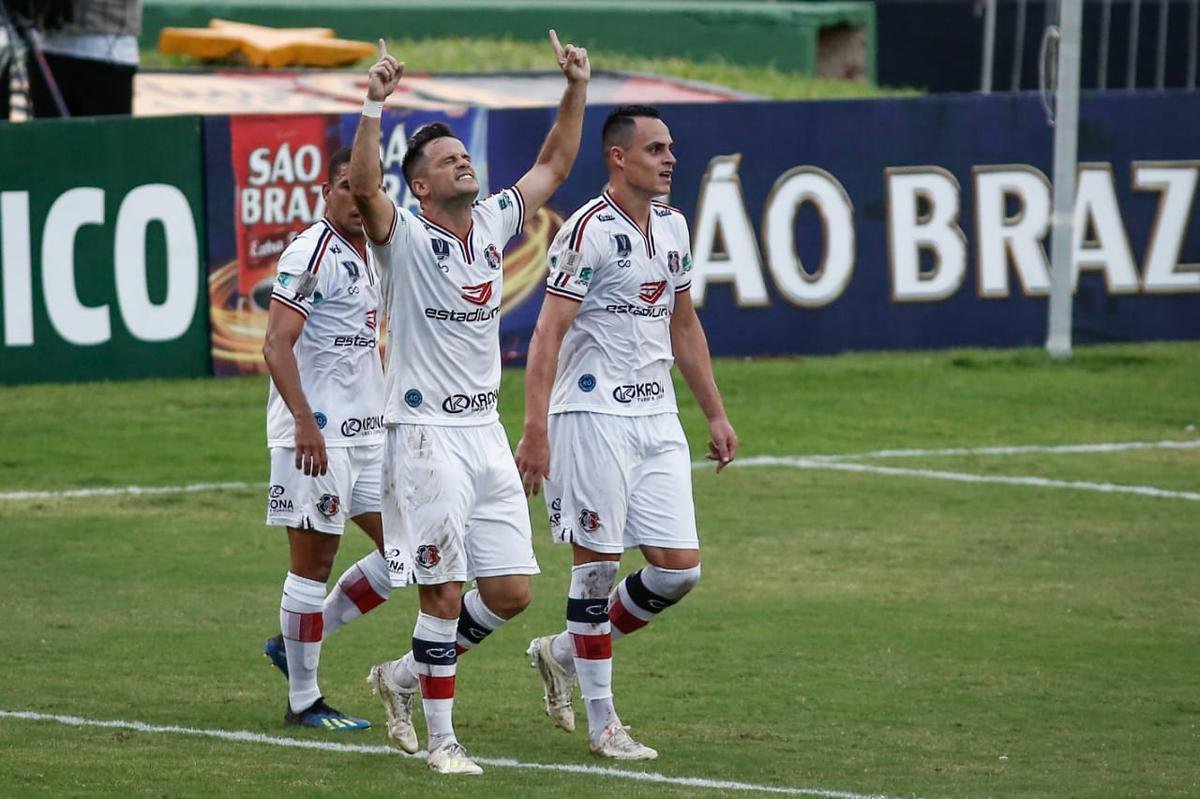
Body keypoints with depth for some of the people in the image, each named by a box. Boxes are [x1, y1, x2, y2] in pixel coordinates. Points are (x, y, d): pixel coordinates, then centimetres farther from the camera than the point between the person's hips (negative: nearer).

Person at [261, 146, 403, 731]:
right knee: (314, 559, -3)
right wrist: (305, 420, -30)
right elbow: (276, 344, -20)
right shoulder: (311, 254, -12)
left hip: (367, 434, 9)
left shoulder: (372, 258, 15)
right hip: (314, 435, -9)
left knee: (405, 551, 7)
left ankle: (296, 639, 18)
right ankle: (303, 701, 6)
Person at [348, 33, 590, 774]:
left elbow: (553, 166, 20)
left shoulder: (494, 224, 10)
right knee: (444, 590, -7)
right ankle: (441, 738, 2)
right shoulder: (405, 236, -7)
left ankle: (406, 675, 24)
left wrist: (577, 89, 11)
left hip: (486, 433, 6)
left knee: (511, 590, 4)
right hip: (424, 432, -6)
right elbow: (363, 186, -26)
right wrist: (375, 106, -36)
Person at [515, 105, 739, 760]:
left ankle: (564, 652, 21)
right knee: (598, 563, -2)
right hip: (593, 416, -7)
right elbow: (548, 334, -16)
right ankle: (601, 721, 6)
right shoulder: (589, 230, -12)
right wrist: (535, 430, -23)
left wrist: (715, 414, 21)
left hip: (657, 418, 7)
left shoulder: (673, 227, 12)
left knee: (679, 567, 1)